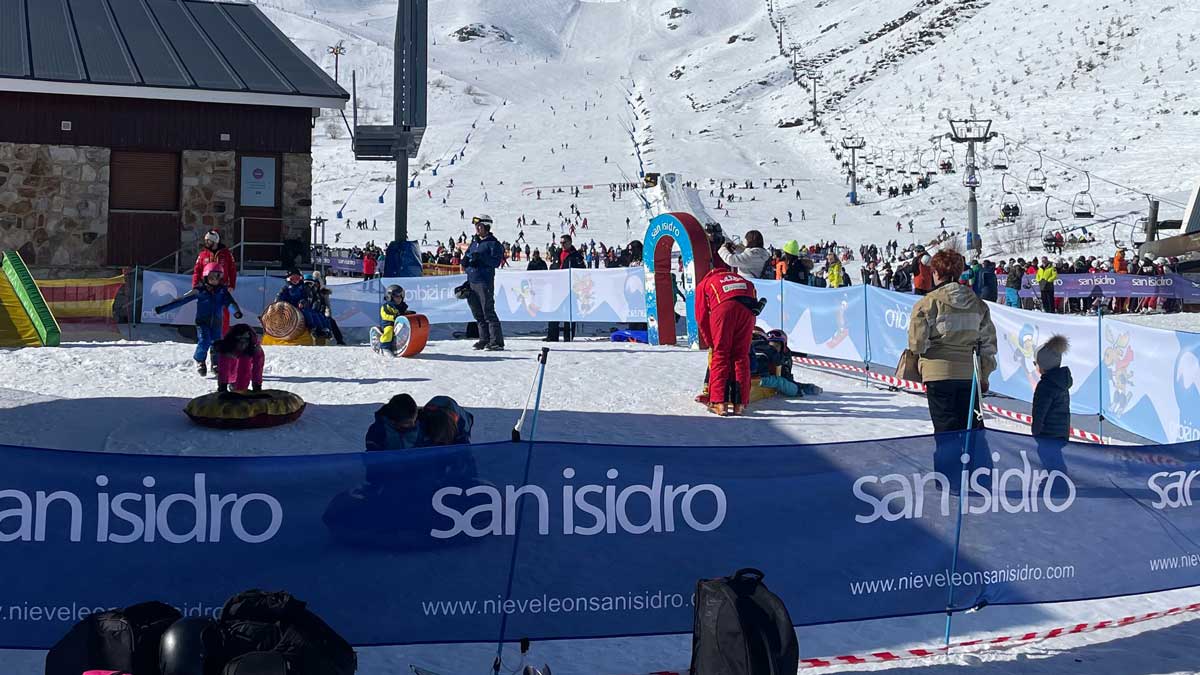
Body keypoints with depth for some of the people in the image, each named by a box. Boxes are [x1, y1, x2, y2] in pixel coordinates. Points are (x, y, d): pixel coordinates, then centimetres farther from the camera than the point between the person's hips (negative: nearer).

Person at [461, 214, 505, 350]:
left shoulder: (493, 243, -4)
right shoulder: (474, 242, 18)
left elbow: (496, 261, -14)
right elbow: (465, 262, 20)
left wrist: (480, 257, -24)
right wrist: (466, 260, -3)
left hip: (484, 282, -8)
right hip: (471, 281, 8)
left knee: (488, 311, -9)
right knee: (478, 313, 11)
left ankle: (497, 342, -7)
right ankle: (484, 339, 19)